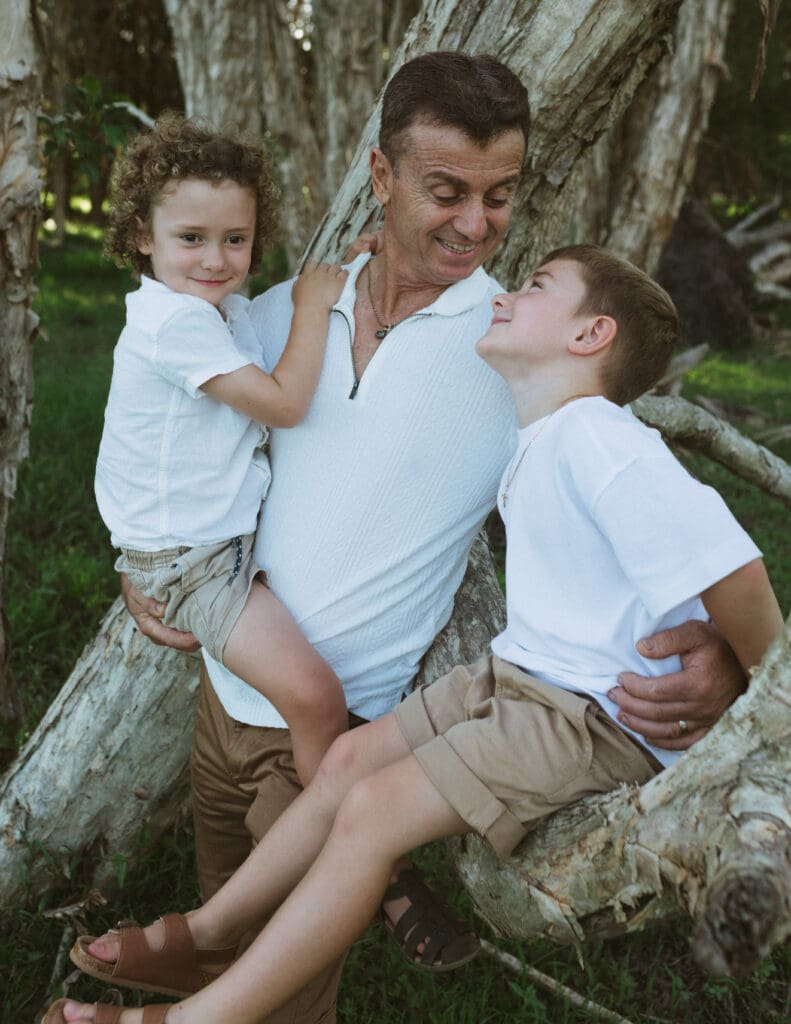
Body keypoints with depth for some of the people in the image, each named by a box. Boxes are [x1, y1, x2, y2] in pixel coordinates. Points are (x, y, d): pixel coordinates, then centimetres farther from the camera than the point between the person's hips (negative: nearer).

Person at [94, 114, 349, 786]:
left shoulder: (223, 305, 7)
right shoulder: (174, 320, -23)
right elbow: (284, 403, -23)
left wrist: (340, 275, 10)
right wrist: (313, 304, -12)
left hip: (239, 525, 10)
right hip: (188, 555, -10)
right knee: (315, 695, -20)